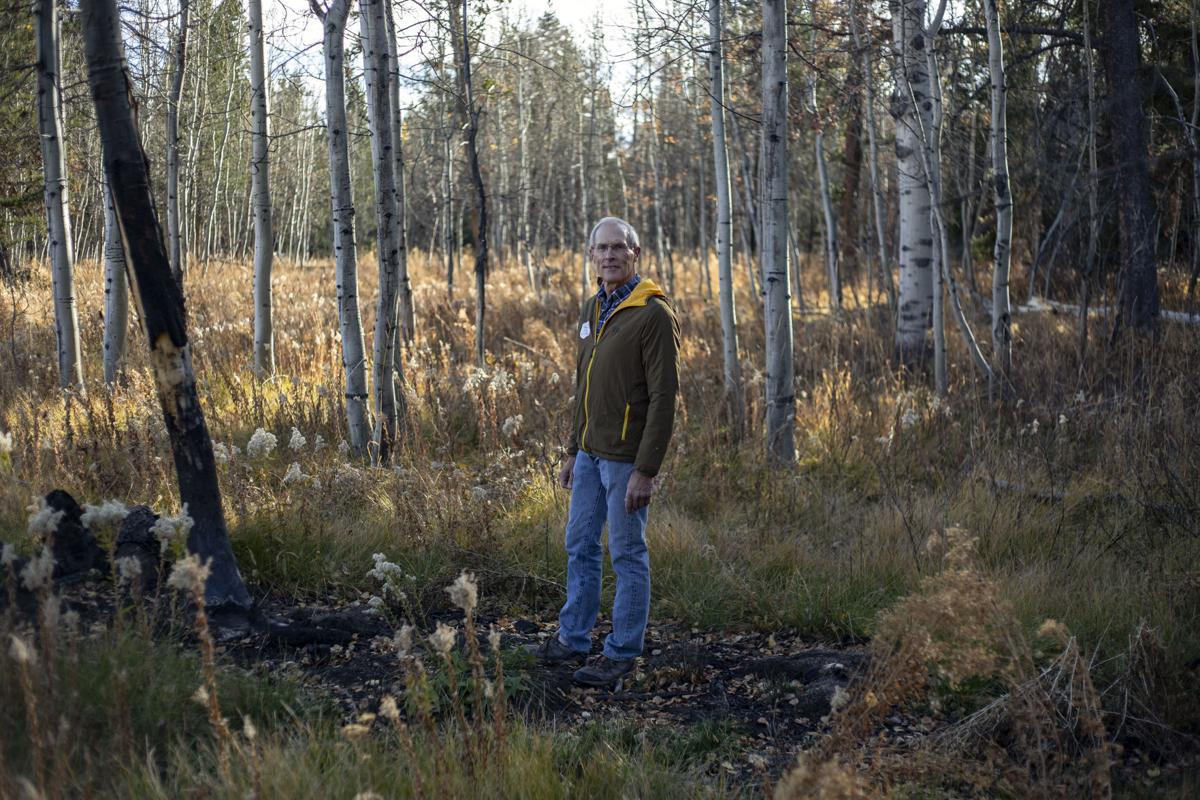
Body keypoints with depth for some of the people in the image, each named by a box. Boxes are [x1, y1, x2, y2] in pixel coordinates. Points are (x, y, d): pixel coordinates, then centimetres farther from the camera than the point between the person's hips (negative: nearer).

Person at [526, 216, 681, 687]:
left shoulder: (654, 314, -15)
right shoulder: (593, 309, 11)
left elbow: (663, 397, -18)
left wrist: (646, 471, -21)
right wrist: (573, 451, 18)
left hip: (625, 458, -8)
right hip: (590, 453, 8)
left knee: (627, 555, 2)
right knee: (580, 546, 15)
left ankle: (622, 653, 11)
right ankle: (573, 640, 26)